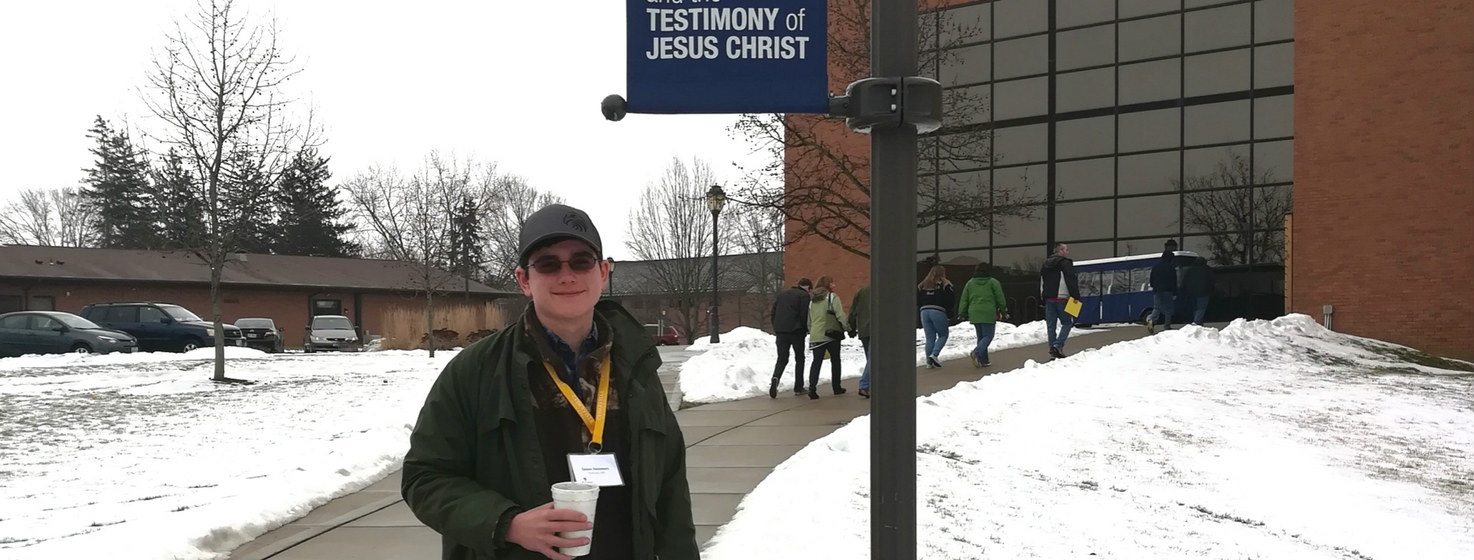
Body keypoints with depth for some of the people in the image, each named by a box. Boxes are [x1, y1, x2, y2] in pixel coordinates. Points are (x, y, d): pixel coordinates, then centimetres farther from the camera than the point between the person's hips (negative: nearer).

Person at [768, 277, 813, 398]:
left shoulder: (782, 294, 17)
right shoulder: (804, 295, -3)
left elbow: (773, 312, 15)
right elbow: (804, 315, -11)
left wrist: (775, 329, 21)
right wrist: (806, 329, 3)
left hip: (780, 331, 4)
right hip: (796, 331, -4)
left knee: (782, 359, 6)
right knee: (799, 358, 12)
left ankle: (775, 378, -21)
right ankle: (798, 387, 12)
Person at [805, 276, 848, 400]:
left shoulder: (812, 300, 14)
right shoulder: (832, 297, -6)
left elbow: (809, 320, 17)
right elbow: (840, 315, -15)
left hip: (815, 336, 4)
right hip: (831, 335, -4)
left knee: (816, 361, 2)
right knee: (835, 360, 13)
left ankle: (812, 388, -14)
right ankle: (837, 387, 19)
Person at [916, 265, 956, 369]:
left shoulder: (922, 285, 12)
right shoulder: (944, 285, 0)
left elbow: (917, 301, 10)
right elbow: (951, 300, -4)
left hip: (924, 312, 4)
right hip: (939, 312, -4)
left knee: (930, 338, 9)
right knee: (943, 335, 10)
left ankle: (929, 361, 6)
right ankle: (934, 354, -8)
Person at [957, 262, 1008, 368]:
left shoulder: (970, 283, 11)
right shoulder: (993, 282, 1)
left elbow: (964, 300, 10)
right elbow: (1000, 298, 2)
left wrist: (962, 314, 14)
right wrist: (1004, 311, 12)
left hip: (974, 314, 4)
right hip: (988, 314, -4)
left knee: (981, 337, 13)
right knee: (988, 336, -1)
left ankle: (983, 361, 10)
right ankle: (977, 352, -27)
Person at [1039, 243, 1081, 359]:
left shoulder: (1046, 264, 16)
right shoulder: (1066, 263, -7)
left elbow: (1041, 283, 19)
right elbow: (1072, 282, -14)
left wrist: (1043, 298, 22)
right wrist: (1076, 297, -12)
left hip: (1048, 299, 6)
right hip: (1062, 299, -6)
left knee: (1050, 325, 7)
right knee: (1067, 322, 2)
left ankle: (1053, 349, 6)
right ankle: (1058, 345, -13)